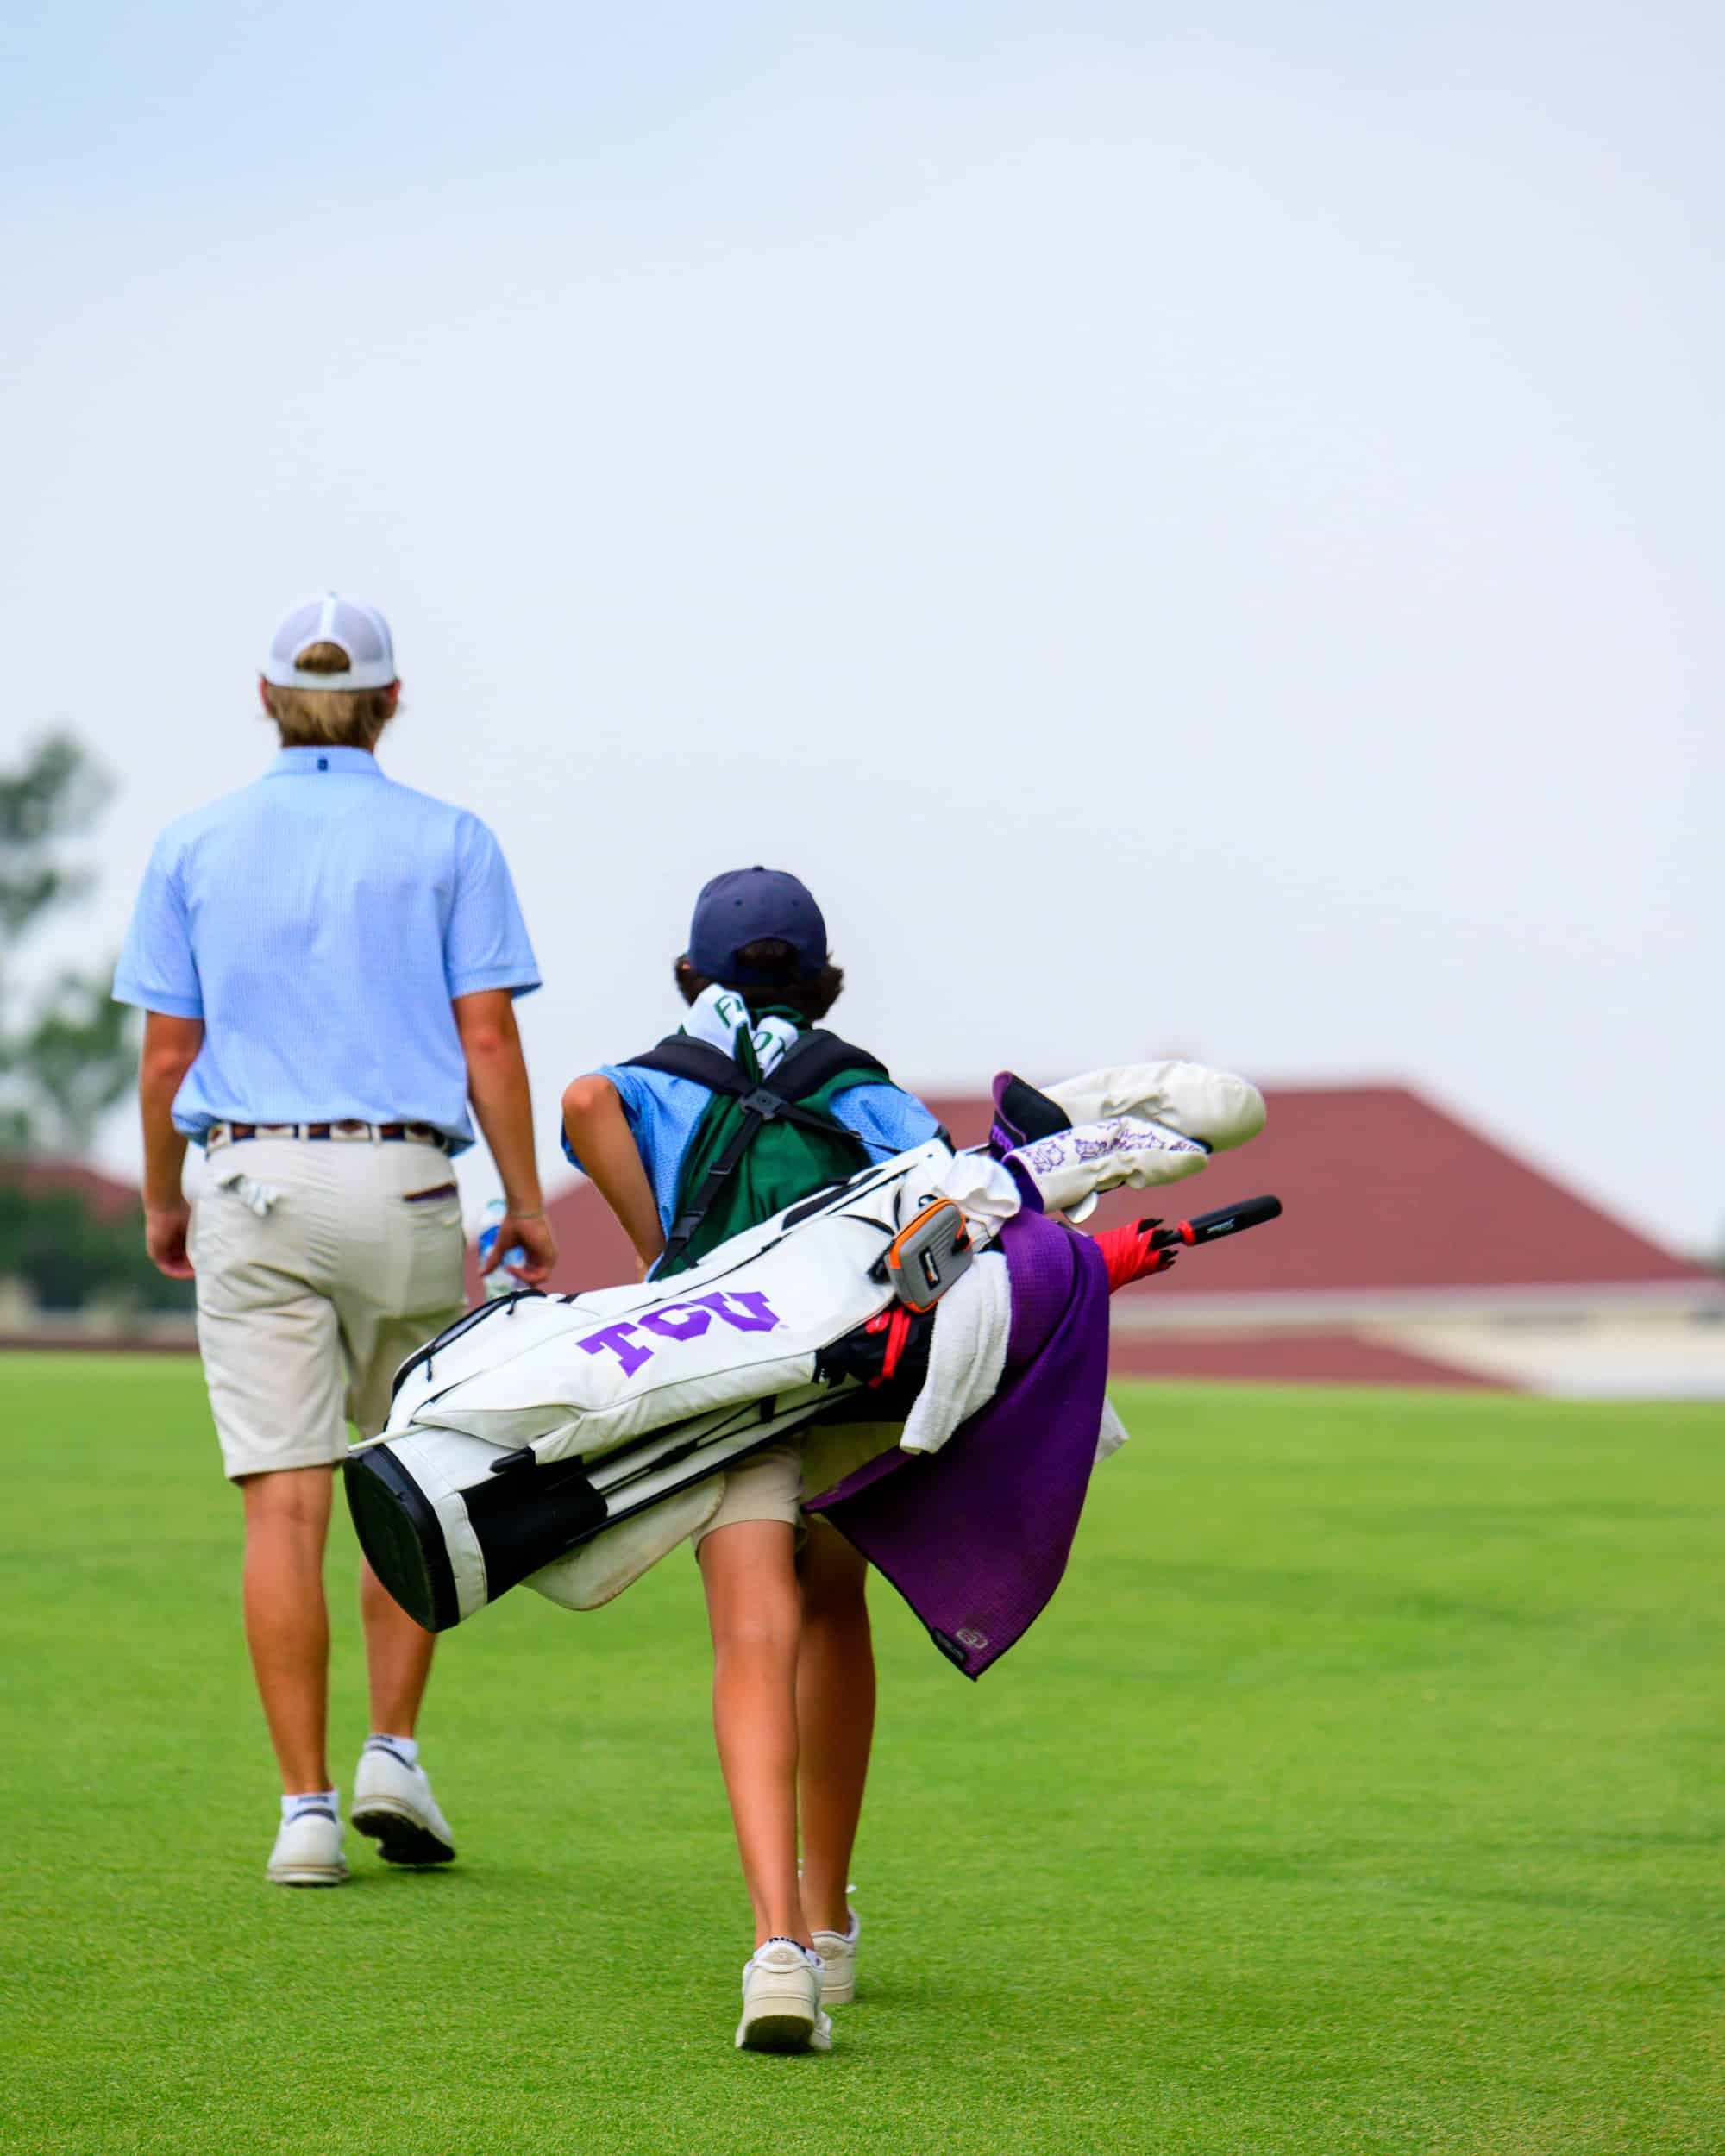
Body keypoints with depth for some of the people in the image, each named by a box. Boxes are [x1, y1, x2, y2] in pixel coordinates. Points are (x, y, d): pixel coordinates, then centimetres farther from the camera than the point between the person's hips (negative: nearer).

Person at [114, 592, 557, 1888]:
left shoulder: (196, 846, 7)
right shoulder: (448, 843, 3)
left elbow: (167, 1054, 6)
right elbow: (488, 1042, -2)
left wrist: (162, 1200, 18)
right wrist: (527, 1205, 4)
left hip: (251, 1190, 1)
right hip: (402, 1181, -1)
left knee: (285, 1504, -3)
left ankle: (307, 1807, -5)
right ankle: (392, 1755, 6)